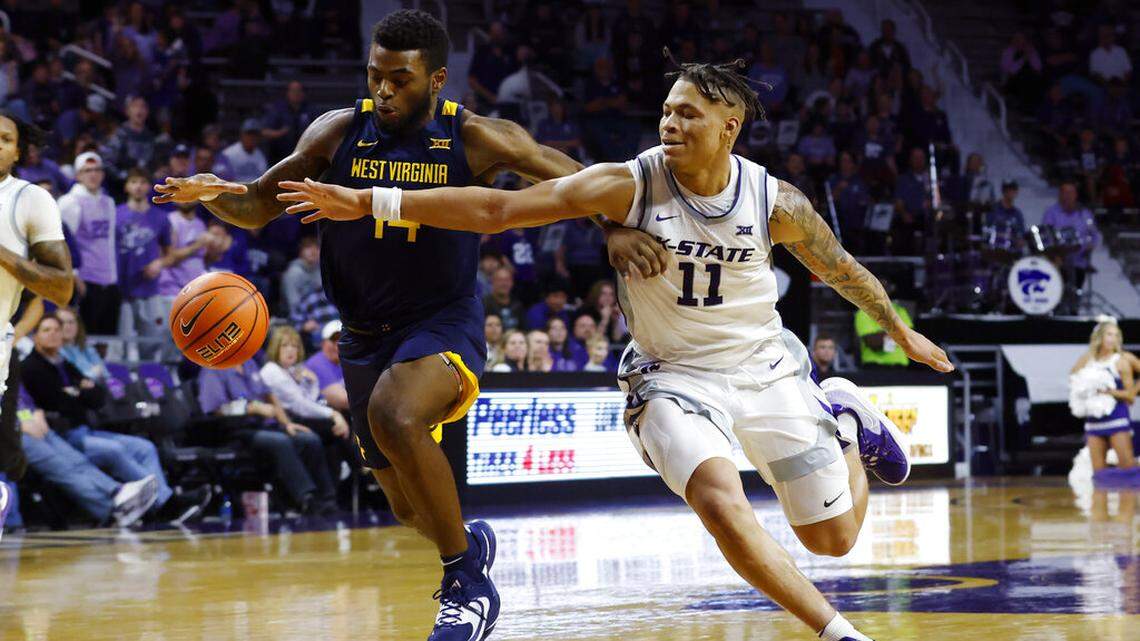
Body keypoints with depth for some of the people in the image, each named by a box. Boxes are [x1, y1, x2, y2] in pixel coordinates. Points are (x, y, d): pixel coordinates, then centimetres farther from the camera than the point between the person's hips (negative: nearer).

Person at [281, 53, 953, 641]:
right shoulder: (629, 185, -20)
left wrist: (902, 332, 18)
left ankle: (843, 417, 40)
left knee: (835, 539, 9)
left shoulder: (776, 201, -15)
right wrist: (368, 201, -30)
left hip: (766, 368, 2)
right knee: (723, 507, -30)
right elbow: (496, 208, -23)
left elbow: (841, 267, 5)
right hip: (675, 376, -1)